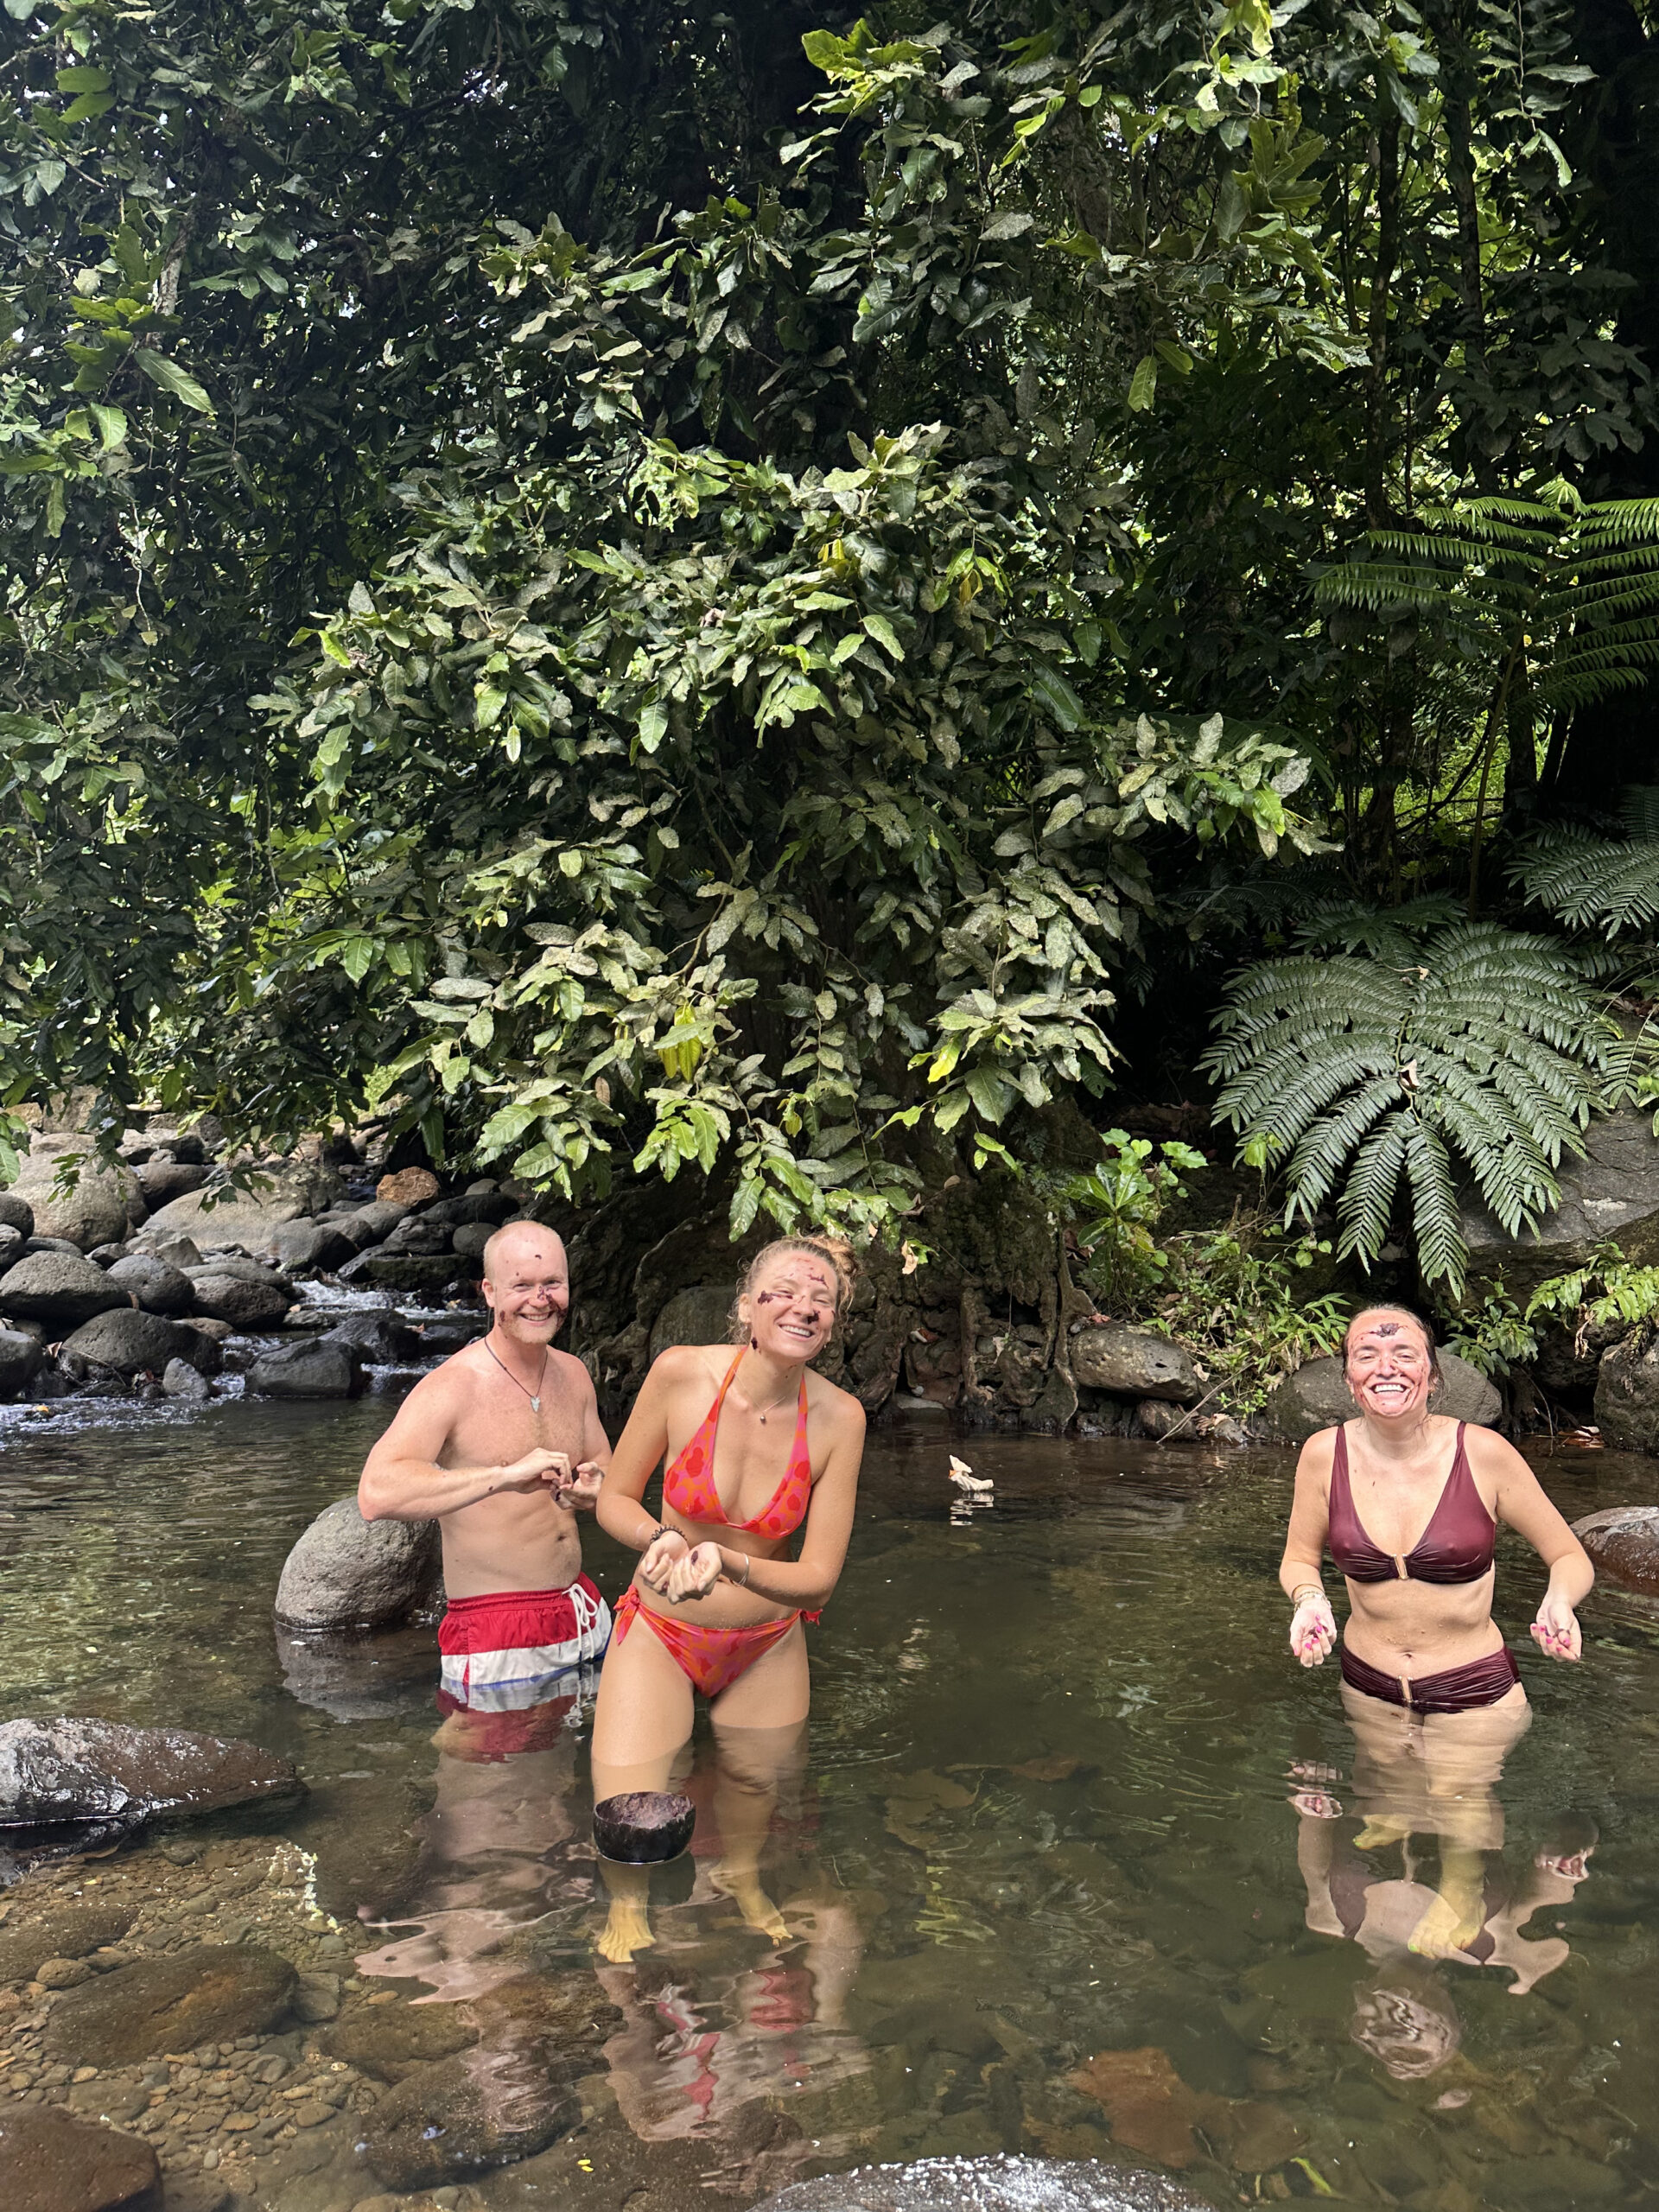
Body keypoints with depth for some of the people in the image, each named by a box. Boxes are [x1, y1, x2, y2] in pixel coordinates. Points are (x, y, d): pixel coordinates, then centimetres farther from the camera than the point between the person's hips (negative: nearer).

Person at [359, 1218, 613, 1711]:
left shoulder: (573, 1374, 5)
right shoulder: (450, 1388, -17)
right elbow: (375, 1495, -32)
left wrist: (594, 1485, -4)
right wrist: (506, 1476, -37)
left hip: (586, 1614, 7)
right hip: (497, 1638, -7)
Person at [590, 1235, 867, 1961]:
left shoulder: (839, 1417, -17)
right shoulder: (681, 1373, -20)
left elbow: (819, 1574, -14)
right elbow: (614, 1499, -7)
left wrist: (728, 1563, -31)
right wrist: (658, 1539, -29)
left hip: (767, 1644, 2)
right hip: (659, 1632, -1)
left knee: (756, 1781, 21)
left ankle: (741, 1876, 56)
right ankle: (627, 1905, 25)